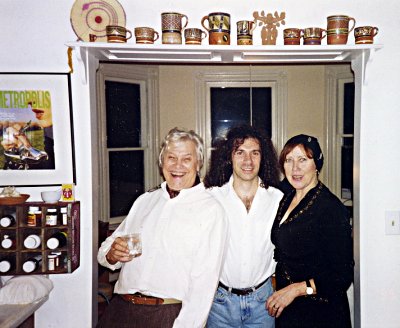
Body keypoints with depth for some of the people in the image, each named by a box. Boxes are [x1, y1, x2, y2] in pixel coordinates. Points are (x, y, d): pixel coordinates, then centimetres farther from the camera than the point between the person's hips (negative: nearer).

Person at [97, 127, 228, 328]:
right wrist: (112, 254, -8)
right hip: (120, 310, 5)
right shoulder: (144, 200, 10)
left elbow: (203, 283, -13)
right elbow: (106, 250, 13)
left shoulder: (211, 210, -8)